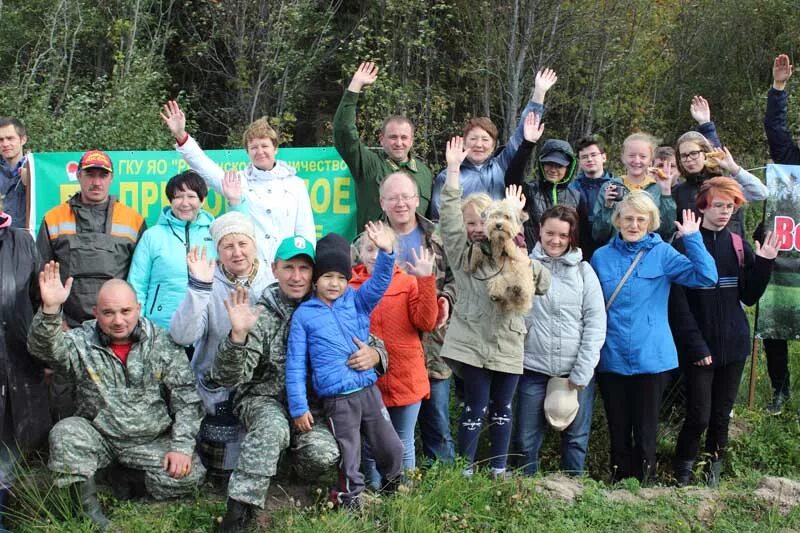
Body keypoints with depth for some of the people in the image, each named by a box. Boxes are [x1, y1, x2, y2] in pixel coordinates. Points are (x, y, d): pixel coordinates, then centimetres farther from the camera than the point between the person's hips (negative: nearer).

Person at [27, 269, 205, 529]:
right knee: (65, 433, -29)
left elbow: (186, 400, -5)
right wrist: (50, 309, -45)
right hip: (98, 437, 0)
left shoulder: (163, 344, -6)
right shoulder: (81, 342, -6)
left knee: (189, 475, -21)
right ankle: (88, 505, -10)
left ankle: (128, 480, 8)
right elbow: (43, 347, -27)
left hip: (153, 441, 1)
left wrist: (182, 447, -14)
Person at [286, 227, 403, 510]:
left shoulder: (356, 302, 7)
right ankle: (350, 501, 23)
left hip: (369, 391, 4)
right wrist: (299, 407, -6)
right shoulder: (304, 315, -1)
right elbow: (296, 365, -2)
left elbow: (379, 282, -8)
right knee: (349, 458, 5)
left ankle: (393, 488, 39)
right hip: (337, 400, -3)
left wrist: (386, 252, -27)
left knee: (391, 447, 14)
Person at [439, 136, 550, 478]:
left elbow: (543, 284, -3)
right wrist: (453, 170, -19)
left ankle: (499, 470, 23)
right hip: (472, 343, -3)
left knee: (502, 408, 11)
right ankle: (465, 471, 10)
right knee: (476, 408, -2)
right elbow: (450, 217, -11)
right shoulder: (460, 252, 3)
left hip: (508, 344, 3)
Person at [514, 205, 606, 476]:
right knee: (527, 438, 4)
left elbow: (596, 322, 0)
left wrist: (582, 372, -5)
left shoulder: (583, 270, 3)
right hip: (534, 368, -1)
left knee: (576, 437, 8)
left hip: (577, 371, 1)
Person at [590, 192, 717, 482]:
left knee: (645, 434, 7)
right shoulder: (601, 257, 4)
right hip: (611, 359, 2)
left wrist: (693, 238, -18)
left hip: (651, 358, -2)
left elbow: (706, 277, -14)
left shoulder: (663, 254, -1)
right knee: (618, 432, 11)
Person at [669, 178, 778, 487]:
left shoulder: (738, 246, 7)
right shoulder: (685, 244, -10)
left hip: (733, 344, 5)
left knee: (722, 415, 11)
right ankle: (682, 470, 17)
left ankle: (714, 468, 27)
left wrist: (763, 264, -7)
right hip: (699, 347, -5)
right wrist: (695, 344, -17)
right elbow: (677, 302, -12)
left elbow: (748, 297, 8)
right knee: (699, 416, -4)